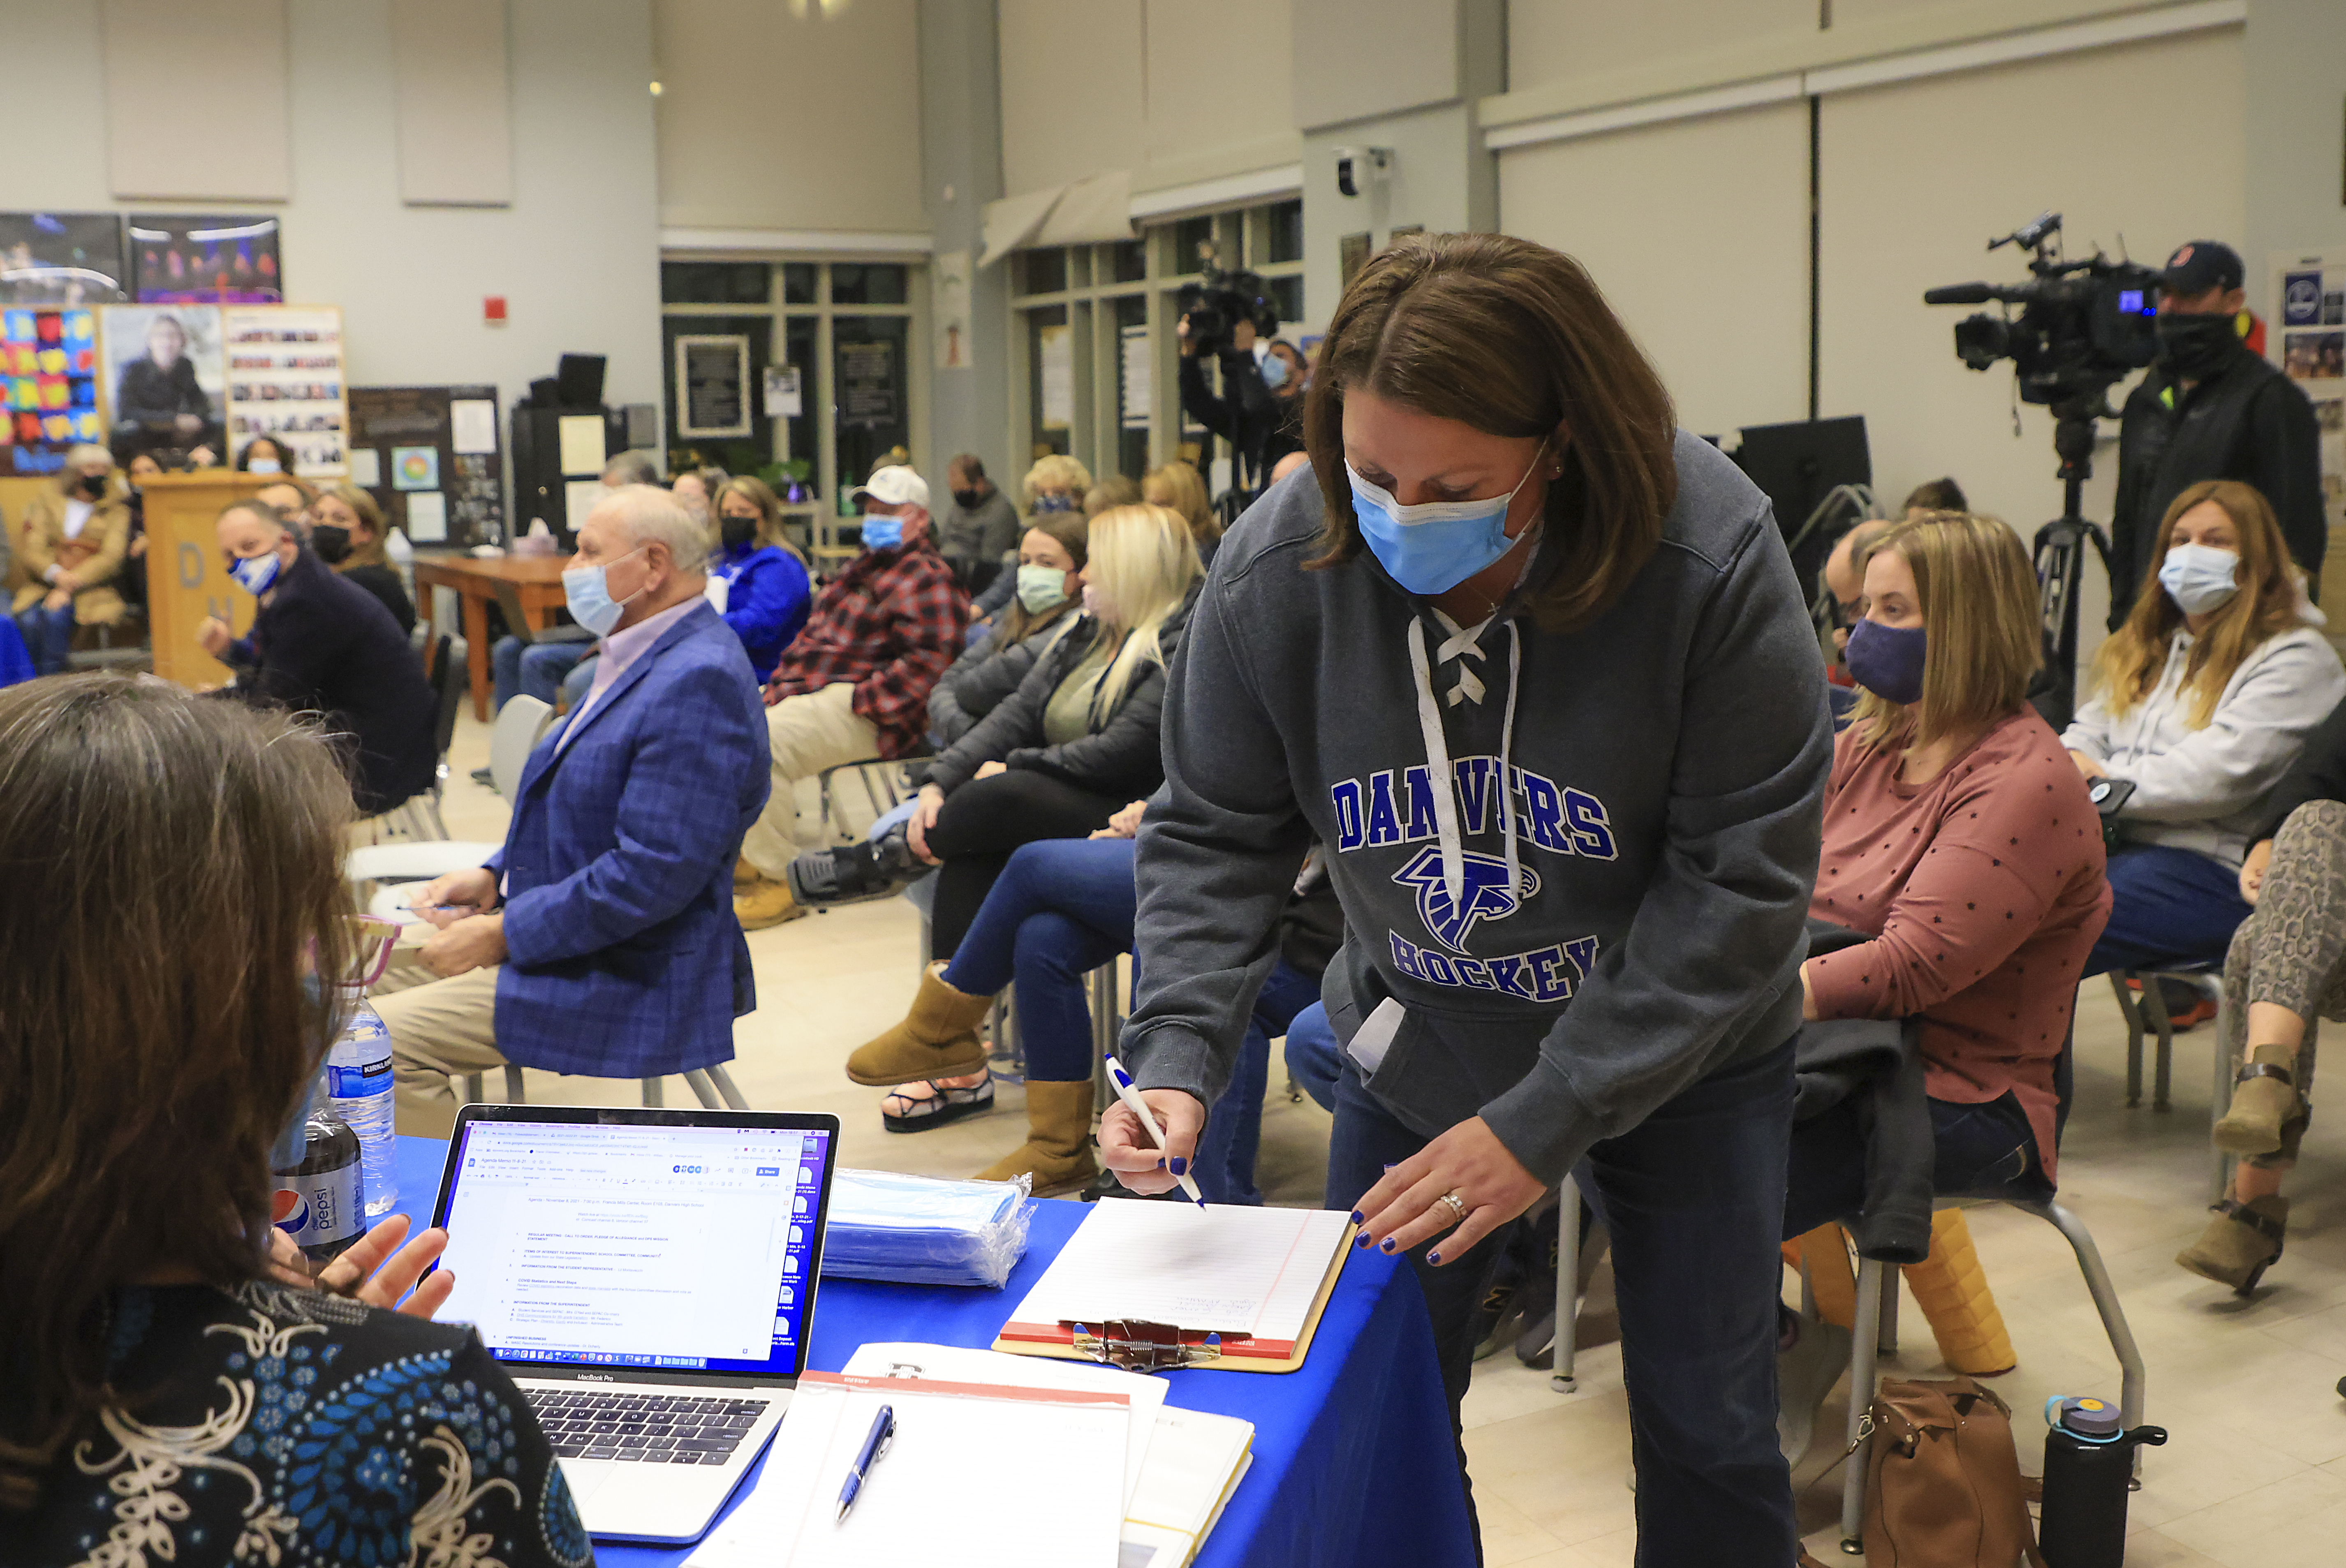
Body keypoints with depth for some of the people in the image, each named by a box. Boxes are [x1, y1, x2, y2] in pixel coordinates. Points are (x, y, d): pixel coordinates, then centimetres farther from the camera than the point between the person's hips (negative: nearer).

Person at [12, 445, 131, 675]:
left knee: (55, 615, -33)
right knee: (29, 620, -30)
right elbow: (32, 551, 5)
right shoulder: (47, 500, 16)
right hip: (45, 585, 2)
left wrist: (70, 587, -17)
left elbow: (111, 558, -3)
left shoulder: (116, 510, 12)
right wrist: (57, 575, -18)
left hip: (90, 590, -2)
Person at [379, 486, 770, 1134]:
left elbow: (654, 874, -27)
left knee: (378, 1039, -18)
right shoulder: (642, 657, 12)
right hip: (560, 932, 11)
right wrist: (494, 878, 6)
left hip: (623, 977, -11)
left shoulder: (699, 683, -23)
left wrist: (502, 934, -21)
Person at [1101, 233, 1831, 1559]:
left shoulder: (1711, 558, -28)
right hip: (1419, 1037, 2)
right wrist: (1179, 1054, -23)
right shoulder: (1280, 566, -20)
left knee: (1710, 1436, 7)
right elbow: (1216, 835, -8)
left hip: (1682, 1049, -2)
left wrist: (1544, 1122, -25)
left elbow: (1740, 882, -23)